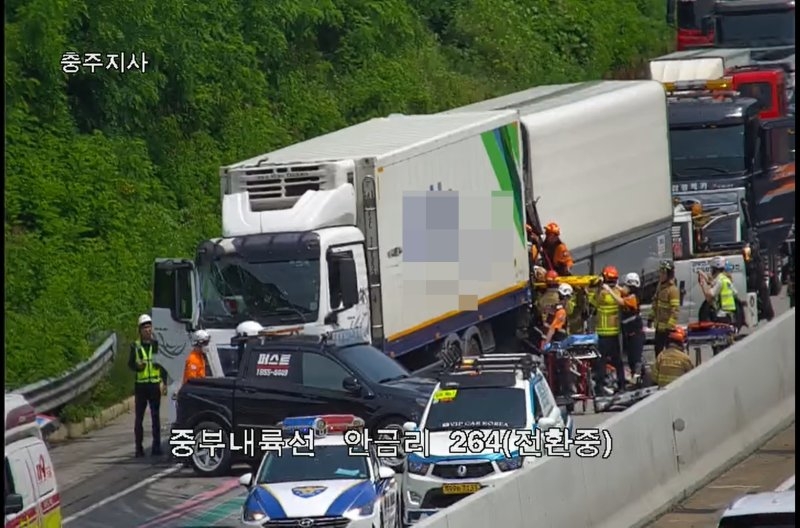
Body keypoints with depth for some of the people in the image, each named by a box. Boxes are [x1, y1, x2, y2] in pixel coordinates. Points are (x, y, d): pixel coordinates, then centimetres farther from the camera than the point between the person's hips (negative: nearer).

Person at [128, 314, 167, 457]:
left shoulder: (157, 344, 5)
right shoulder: (135, 346, 4)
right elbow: (130, 364, 6)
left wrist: (163, 381, 1)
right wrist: (137, 366, -16)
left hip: (155, 385, 0)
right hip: (141, 385, 0)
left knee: (156, 416, 4)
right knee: (139, 417, 1)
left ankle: (156, 446, 7)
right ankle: (139, 447, 4)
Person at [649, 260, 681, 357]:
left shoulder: (673, 290, -20)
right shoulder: (660, 286, 9)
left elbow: (675, 310, -24)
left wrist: (670, 326, -26)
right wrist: (651, 318, 20)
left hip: (667, 327, -9)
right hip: (659, 326, 9)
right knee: (657, 348, 20)